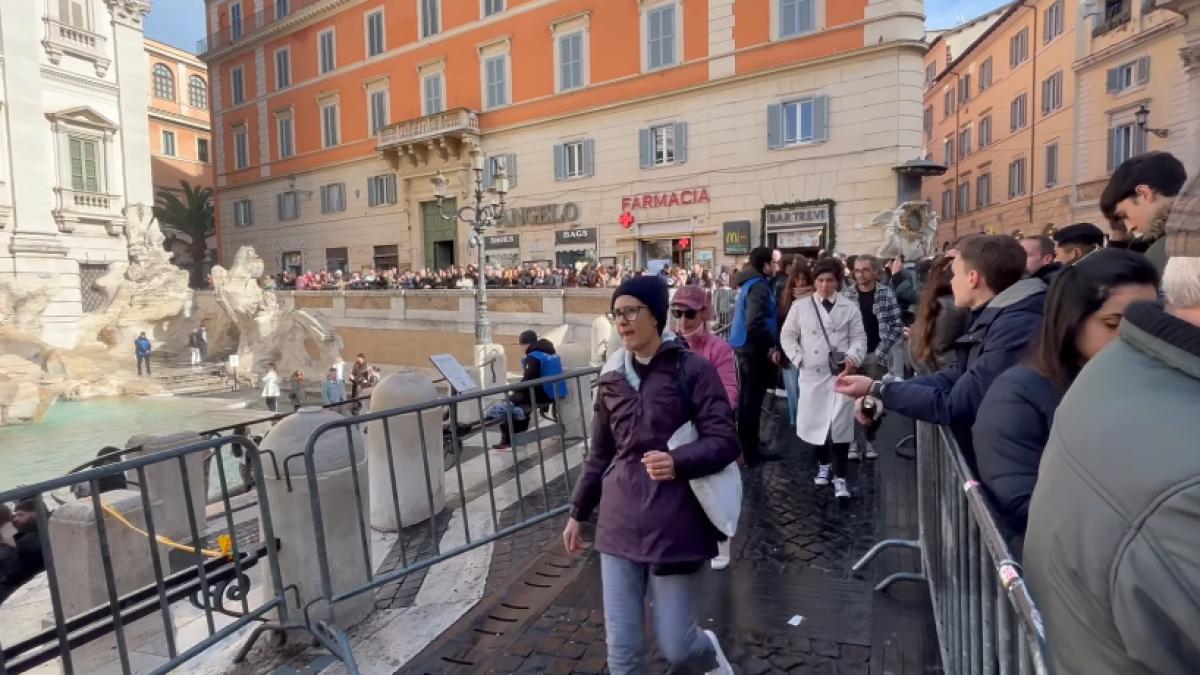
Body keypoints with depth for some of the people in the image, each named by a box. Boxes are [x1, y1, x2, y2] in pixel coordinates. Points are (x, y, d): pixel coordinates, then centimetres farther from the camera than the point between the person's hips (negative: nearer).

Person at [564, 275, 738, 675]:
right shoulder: (611, 379, 7)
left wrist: (677, 462, -28)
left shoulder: (692, 369, -7)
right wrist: (578, 512, 19)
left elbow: (725, 440, -10)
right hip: (620, 523, 4)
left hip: (676, 522, -4)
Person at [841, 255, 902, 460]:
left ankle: (869, 439, 23)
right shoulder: (846, 293, 0)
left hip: (877, 355, 0)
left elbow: (897, 325, -2)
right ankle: (856, 442, 9)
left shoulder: (886, 293, -1)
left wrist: (882, 350, -10)